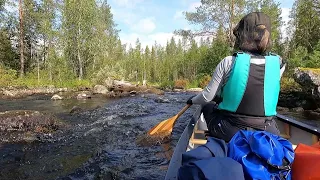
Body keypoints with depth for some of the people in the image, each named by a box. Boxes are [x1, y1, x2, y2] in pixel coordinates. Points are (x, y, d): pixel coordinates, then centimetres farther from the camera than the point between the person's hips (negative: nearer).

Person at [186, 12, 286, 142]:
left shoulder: (228, 62, -14)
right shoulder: (278, 64, -5)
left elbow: (207, 96, -6)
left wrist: (193, 100, 14)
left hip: (231, 133, -3)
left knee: (207, 107, 25)